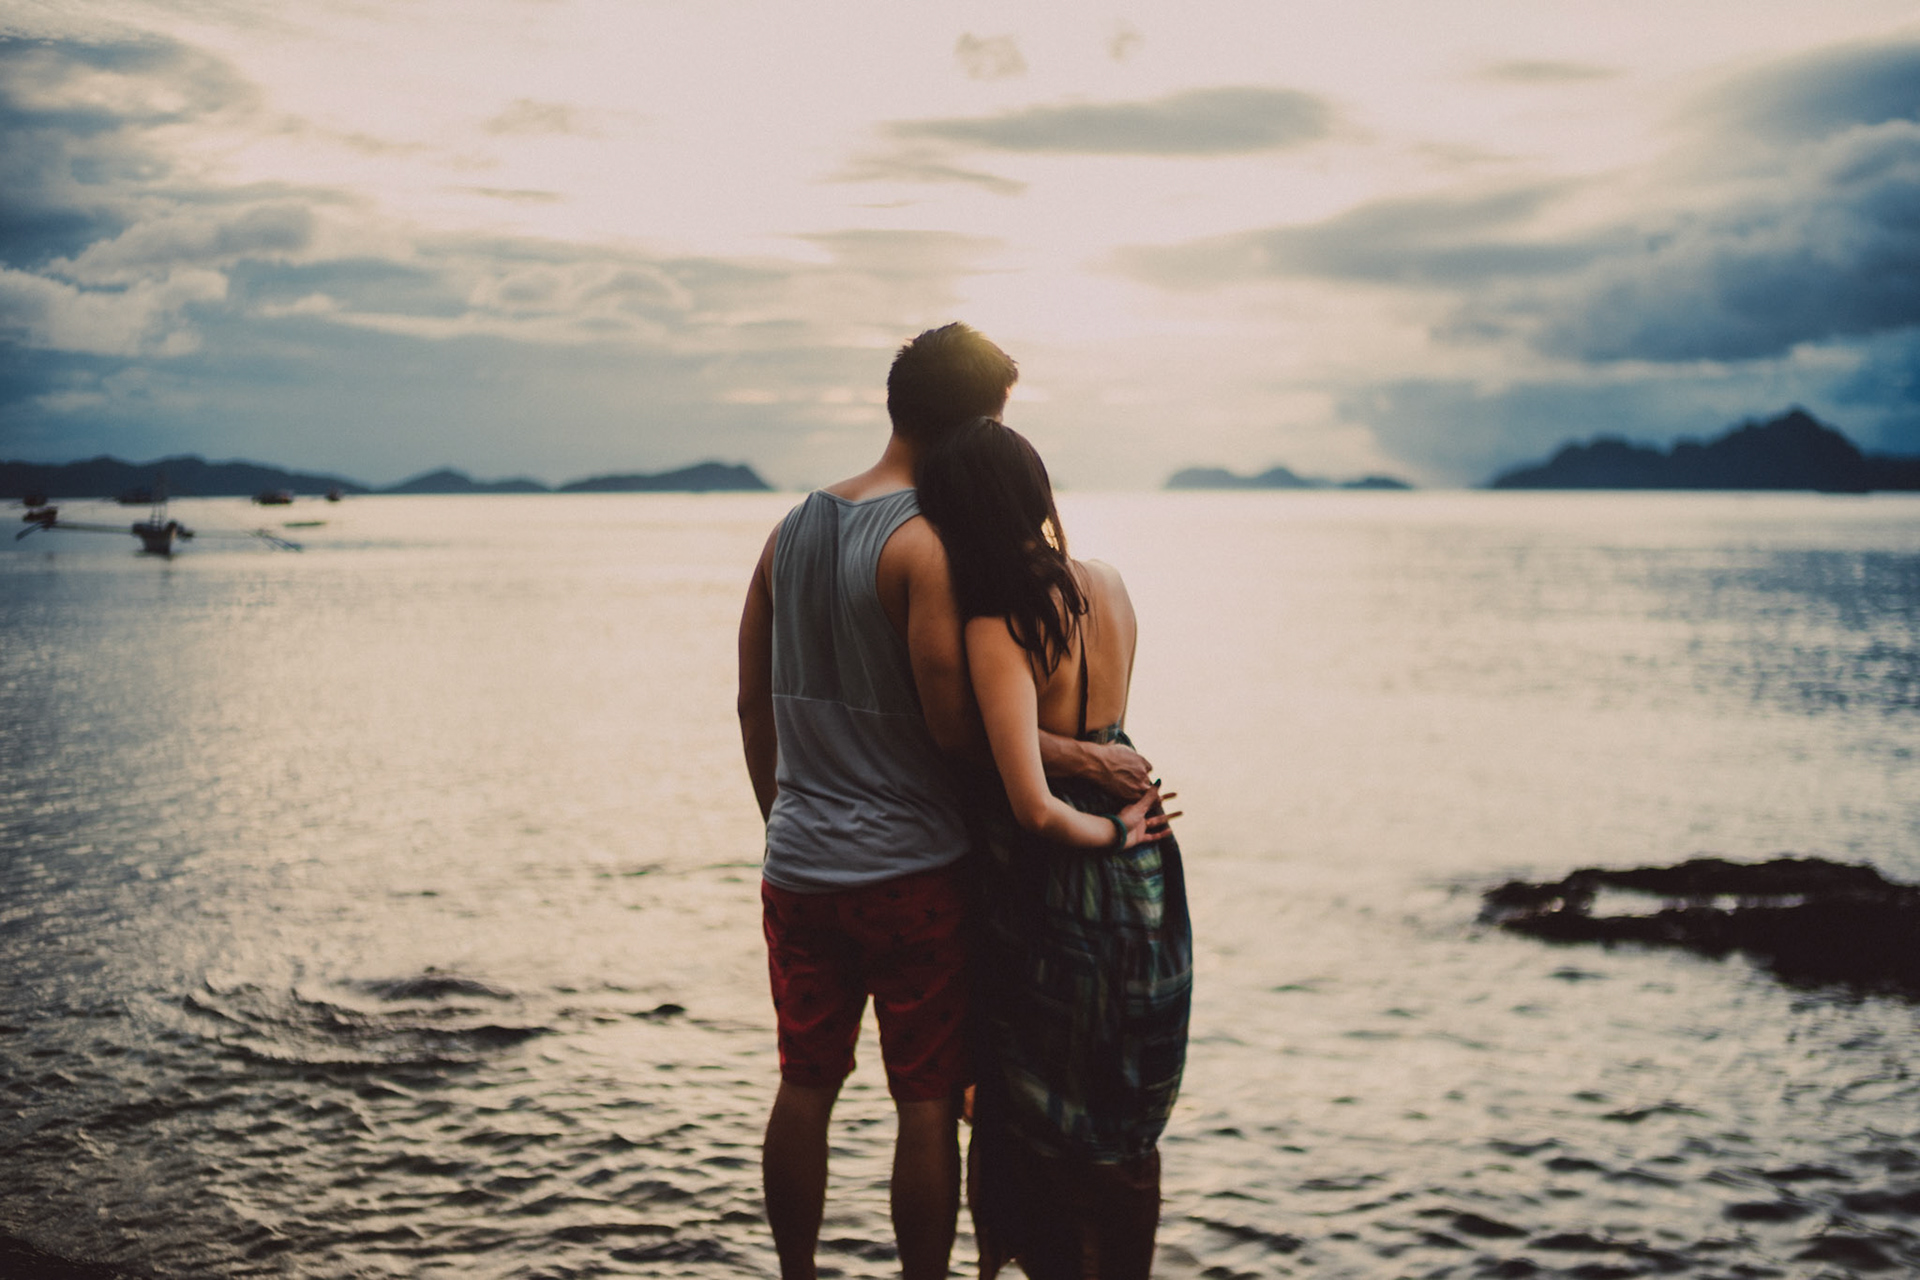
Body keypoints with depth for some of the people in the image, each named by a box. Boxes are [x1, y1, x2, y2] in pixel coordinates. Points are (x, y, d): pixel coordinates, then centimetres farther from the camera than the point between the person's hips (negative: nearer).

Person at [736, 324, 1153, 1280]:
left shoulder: (790, 531, 7)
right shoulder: (926, 543, -15)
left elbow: (754, 707, 12)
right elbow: (955, 725, -19)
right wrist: (1083, 756, -10)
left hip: (798, 868, 6)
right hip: (911, 870, -6)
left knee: (804, 1090, 15)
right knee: (926, 1103, 5)